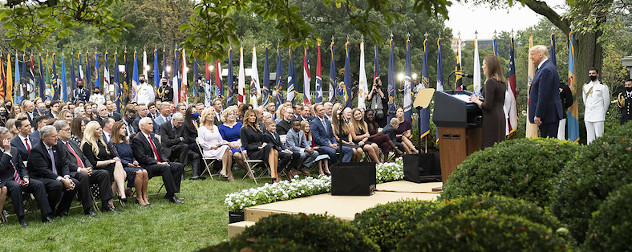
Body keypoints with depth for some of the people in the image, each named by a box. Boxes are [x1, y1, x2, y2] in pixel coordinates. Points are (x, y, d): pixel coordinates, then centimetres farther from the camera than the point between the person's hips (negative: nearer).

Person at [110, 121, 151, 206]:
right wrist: (129, 164, -14)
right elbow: (117, 158, -7)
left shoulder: (126, 142, 24)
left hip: (132, 165, 6)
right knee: (138, 172, -33)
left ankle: (145, 196, -24)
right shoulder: (112, 143, 1)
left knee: (144, 172, -26)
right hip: (122, 167, -6)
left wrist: (135, 162, 1)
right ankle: (139, 198, -24)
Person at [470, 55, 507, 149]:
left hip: (492, 118, -9)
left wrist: (477, 101, -1)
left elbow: (487, 106, -18)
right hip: (501, 116, 9)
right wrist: (480, 100, 19)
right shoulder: (502, 82, 12)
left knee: (488, 147, -7)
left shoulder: (490, 82, -15)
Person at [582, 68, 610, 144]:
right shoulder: (585, 87, 14)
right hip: (588, 116, 5)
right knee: (589, 136, 5)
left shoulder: (603, 87, -1)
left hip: (598, 117, -5)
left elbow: (606, 101, 3)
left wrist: (602, 112, 9)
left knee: (599, 136, -9)